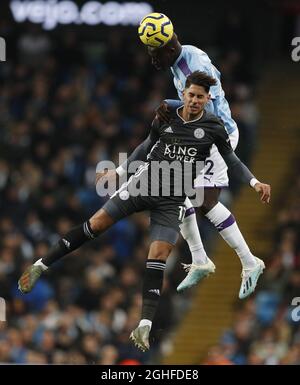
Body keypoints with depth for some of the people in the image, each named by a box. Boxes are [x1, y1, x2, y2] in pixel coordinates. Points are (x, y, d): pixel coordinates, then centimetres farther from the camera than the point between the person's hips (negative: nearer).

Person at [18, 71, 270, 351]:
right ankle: (41, 266, 3)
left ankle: (144, 326, -15)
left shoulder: (213, 127, -1)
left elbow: (231, 158, 8)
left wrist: (254, 182, -3)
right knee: (97, 223, -5)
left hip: (172, 200, -1)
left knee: (158, 256, -12)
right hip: (145, 181, 1)